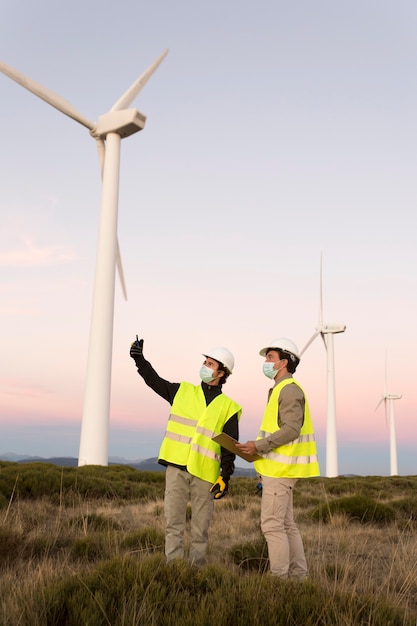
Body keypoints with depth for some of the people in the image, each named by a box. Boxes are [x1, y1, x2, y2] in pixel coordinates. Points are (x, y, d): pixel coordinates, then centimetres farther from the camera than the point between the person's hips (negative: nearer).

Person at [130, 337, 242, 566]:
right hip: (176, 467, 1)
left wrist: (225, 476, -4)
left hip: (205, 473, -1)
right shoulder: (182, 392, 13)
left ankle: (197, 568, 18)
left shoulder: (228, 407, 7)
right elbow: (154, 380, 16)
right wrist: (139, 358, 5)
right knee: (173, 523, 0)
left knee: (200, 527, 6)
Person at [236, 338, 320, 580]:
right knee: (286, 524, 14)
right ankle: (298, 576, 21)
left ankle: (280, 579, 1)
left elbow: (291, 430, -23)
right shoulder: (282, 390, 18)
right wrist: (261, 453, 15)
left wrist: (259, 446, -20)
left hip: (280, 470, -10)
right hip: (278, 469, 10)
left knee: (272, 524, -6)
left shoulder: (289, 389, -13)